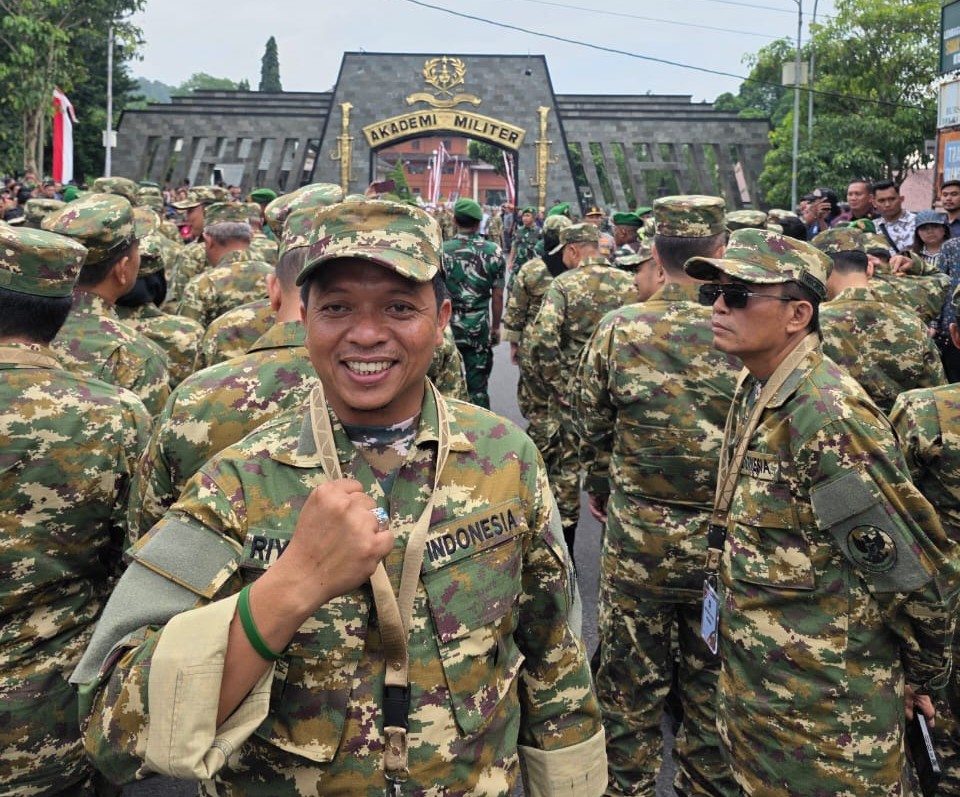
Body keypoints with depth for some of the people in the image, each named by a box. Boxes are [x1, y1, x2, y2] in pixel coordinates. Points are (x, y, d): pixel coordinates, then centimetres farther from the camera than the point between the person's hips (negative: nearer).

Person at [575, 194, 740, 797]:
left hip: (636, 539, 0)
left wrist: (601, 489, 20)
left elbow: (591, 427, 2)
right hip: (723, 542, 0)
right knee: (714, 682, 18)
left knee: (632, 684, 16)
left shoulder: (618, 329, -10)